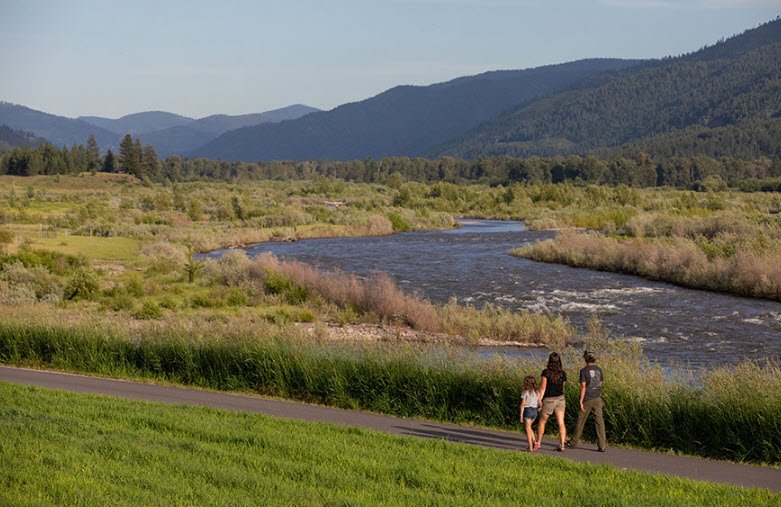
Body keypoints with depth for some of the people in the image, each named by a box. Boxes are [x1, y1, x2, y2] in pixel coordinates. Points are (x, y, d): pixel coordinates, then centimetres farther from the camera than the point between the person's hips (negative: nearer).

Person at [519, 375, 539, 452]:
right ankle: (534, 441, 3)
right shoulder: (537, 392, 5)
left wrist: (521, 416, -6)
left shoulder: (525, 392, -9)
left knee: (528, 429, 1)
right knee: (529, 427, 22)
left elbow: (523, 404, -10)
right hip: (535, 410, 5)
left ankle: (530, 447, -4)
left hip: (527, 410, -5)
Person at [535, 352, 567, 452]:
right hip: (560, 398, 3)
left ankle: (538, 443, 23)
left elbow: (543, 388, -17)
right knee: (561, 423, 0)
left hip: (549, 400, -3)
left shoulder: (546, 372, -15)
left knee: (542, 421, 14)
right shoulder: (562, 373, -1)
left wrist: (539, 400, -16)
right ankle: (562, 445, -7)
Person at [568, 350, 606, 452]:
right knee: (599, 421, -1)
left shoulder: (584, 371, -11)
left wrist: (581, 401, -13)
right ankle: (602, 445, -8)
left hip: (587, 399, -3)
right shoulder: (599, 369, 4)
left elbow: (583, 386, -15)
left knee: (581, 421, 11)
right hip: (597, 398, 3)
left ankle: (574, 442, 24)